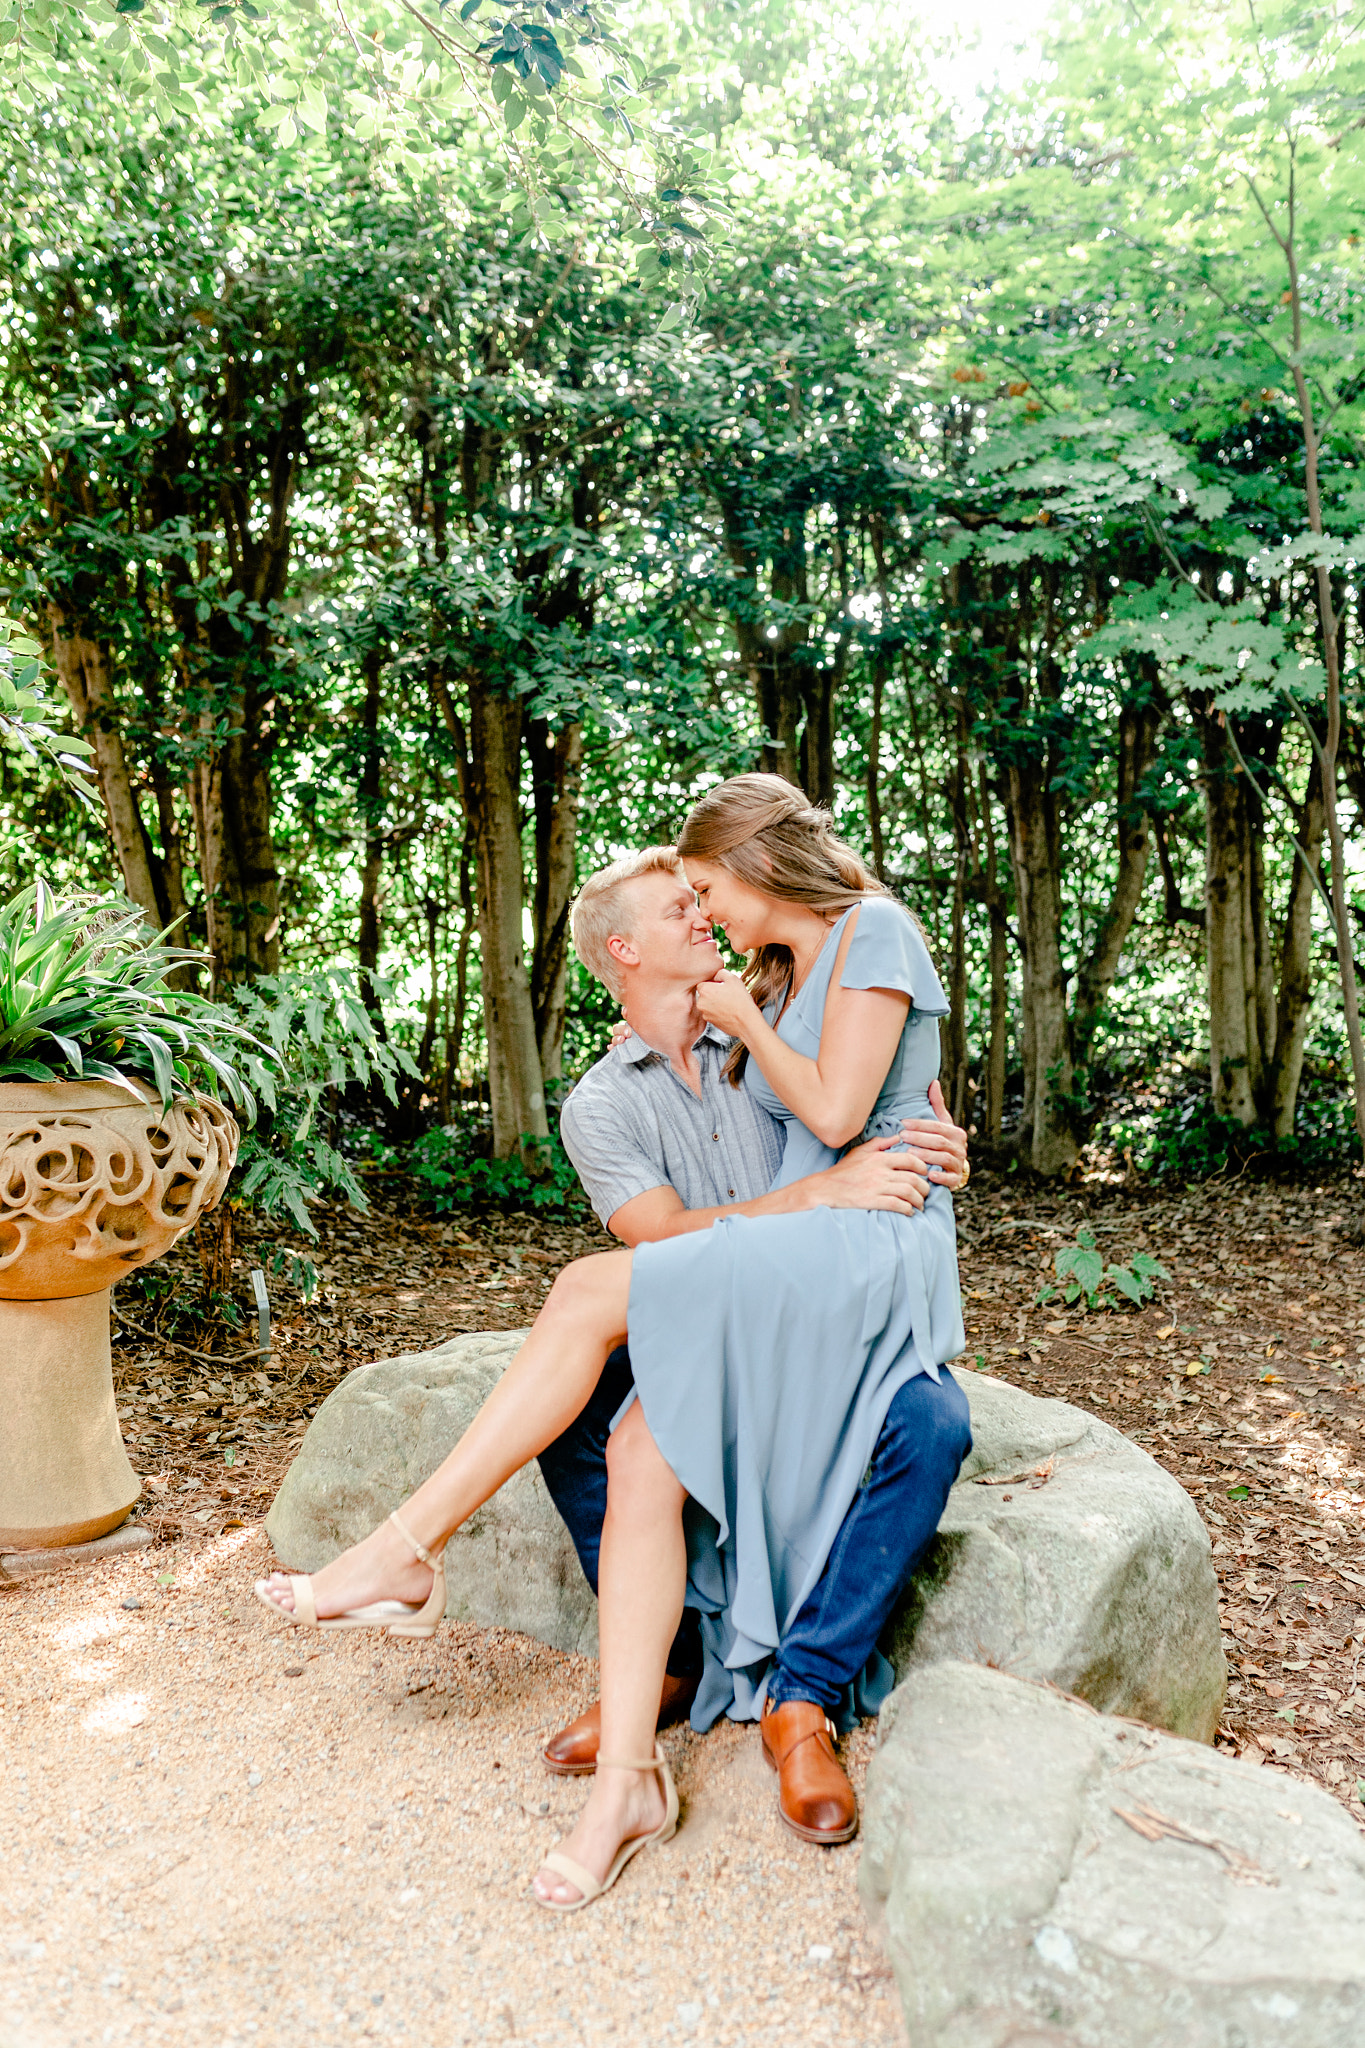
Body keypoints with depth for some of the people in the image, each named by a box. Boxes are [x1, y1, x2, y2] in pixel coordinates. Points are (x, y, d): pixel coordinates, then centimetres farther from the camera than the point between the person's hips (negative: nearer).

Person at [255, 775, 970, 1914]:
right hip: (797, 1264, 8)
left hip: (875, 1249, -8)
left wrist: (743, 1017, 3)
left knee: (594, 1293, -24)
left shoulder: (874, 930, -1)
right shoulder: (784, 975, 24)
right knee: (643, 1451, -16)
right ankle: (627, 1778, -16)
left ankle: (409, 1552, -16)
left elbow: (835, 1114, -11)